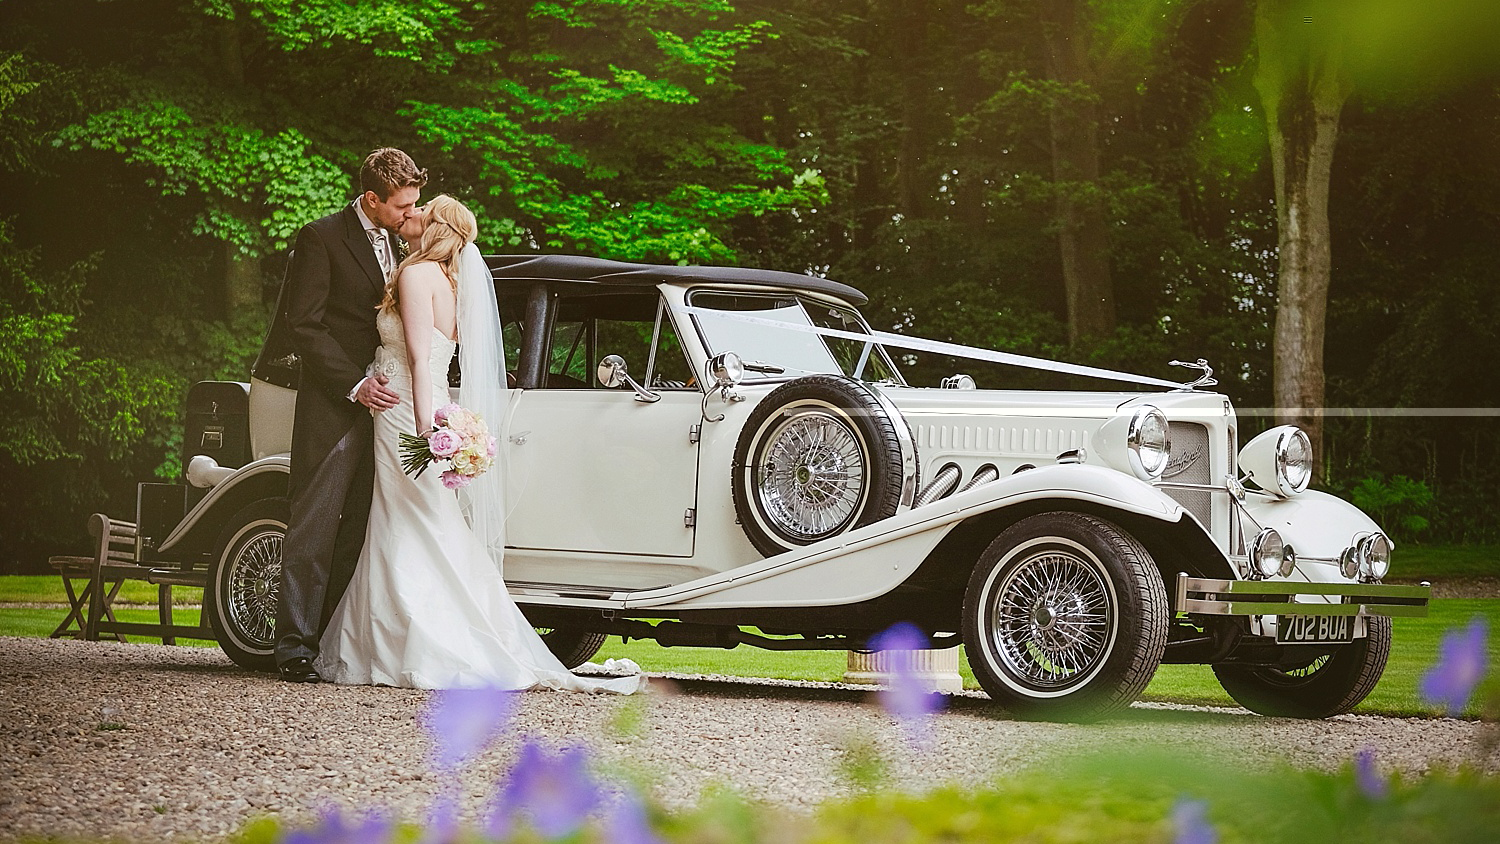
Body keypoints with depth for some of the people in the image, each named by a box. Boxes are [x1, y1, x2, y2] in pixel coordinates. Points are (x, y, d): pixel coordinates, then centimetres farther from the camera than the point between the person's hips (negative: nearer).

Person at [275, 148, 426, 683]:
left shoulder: (396, 242, 15)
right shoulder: (322, 238, -7)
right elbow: (304, 325, -10)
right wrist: (354, 386, -16)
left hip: (380, 403, 7)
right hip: (332, 407, -7)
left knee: (358, 531, 5)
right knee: (315, 527, -5)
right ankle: (296, 646, -3)